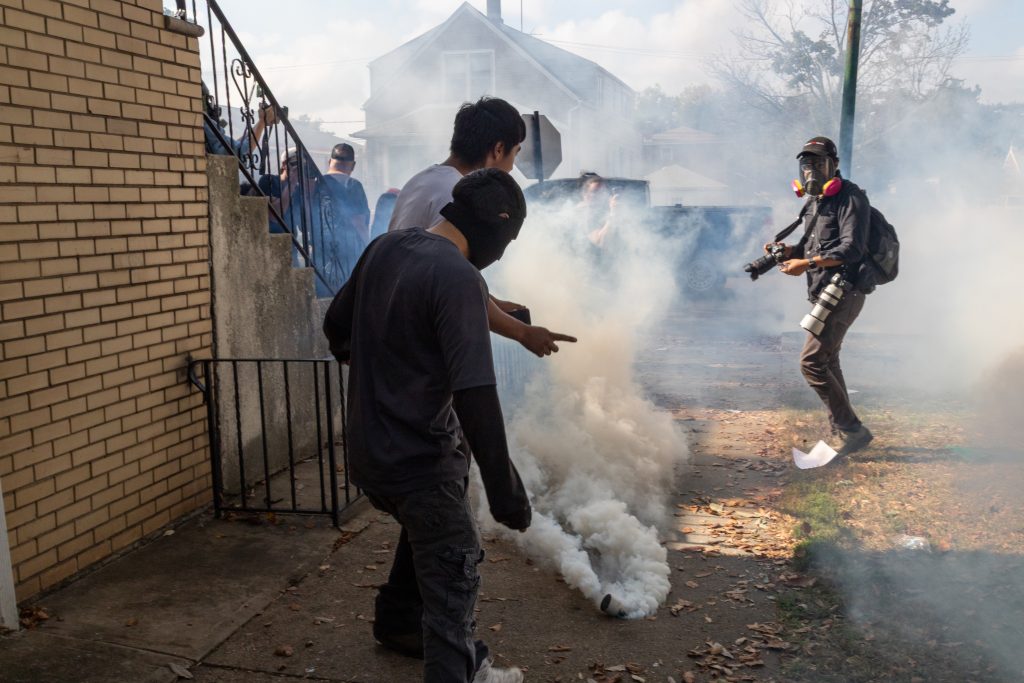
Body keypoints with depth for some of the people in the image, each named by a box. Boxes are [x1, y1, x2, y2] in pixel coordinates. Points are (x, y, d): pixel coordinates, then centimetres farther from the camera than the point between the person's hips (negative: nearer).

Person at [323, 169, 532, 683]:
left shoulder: (384, 247, 1)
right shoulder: (459, 279, -23)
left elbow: (335, 326, 14)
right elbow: (474, 394, -29)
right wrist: (502, 484, -24)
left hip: (368, 450, 9)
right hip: (420, 458, -9)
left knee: (427, 528, 31)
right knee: (454, 577, 4)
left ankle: (397, 622, 48)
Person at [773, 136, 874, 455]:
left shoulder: (850, 198, -12)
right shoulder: (815, 202, 16)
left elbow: (851, 249, -21)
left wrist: (806, 264, -23)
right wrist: (786, 251, -1)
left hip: (844, 293, -10)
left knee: (812, 361, -15)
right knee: (828, 360, 18)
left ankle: (853, 430, -7)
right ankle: (841, 428, 32)